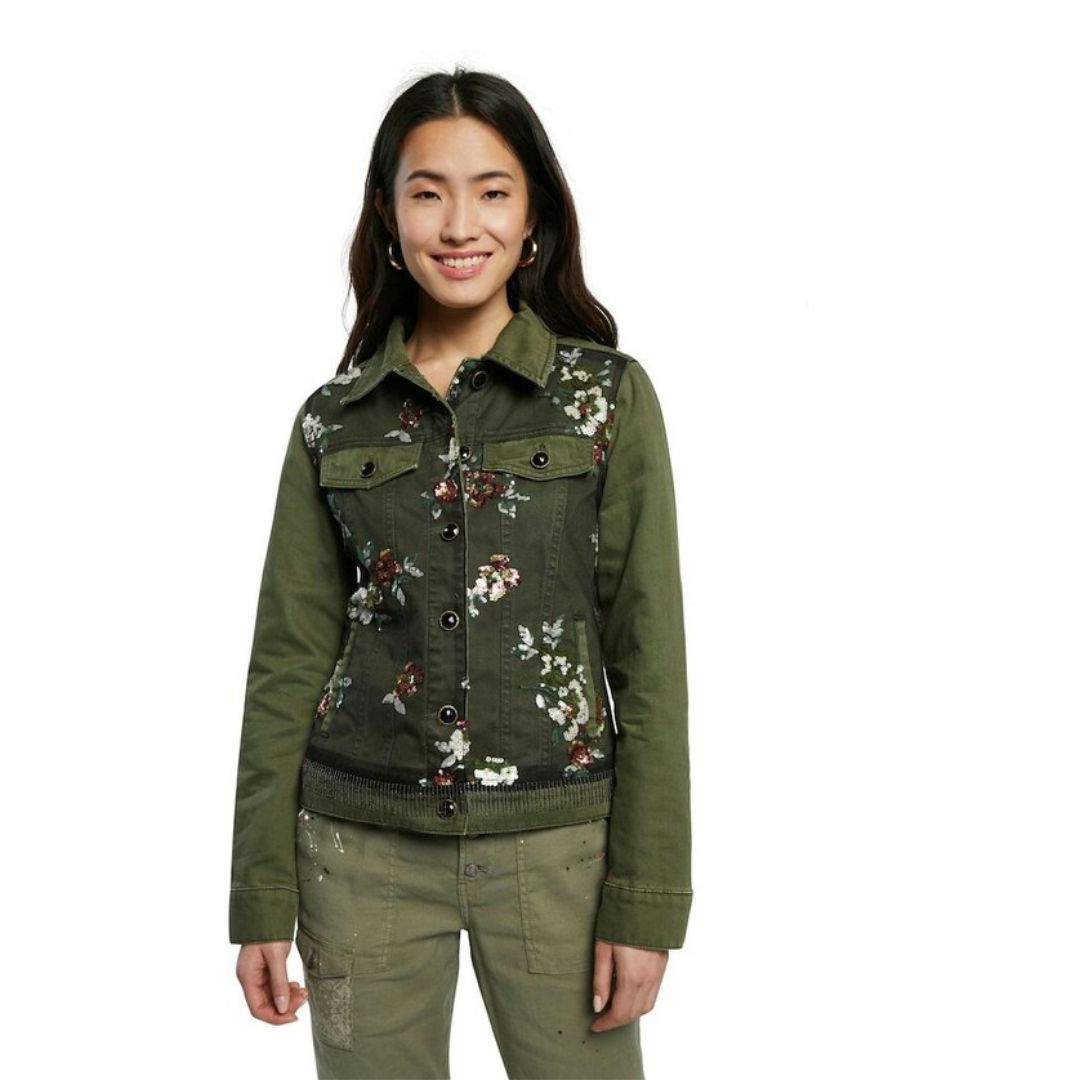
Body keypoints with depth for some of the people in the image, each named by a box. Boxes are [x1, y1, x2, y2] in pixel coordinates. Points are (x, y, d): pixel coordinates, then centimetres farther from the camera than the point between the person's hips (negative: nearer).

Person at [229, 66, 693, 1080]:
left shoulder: (610, 396, -3)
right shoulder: (335, 416, 3)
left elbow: (650, 655, -3)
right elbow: (289, 658, 4)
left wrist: (645, 900, -7)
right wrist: (261, 899, 2)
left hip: (556, 843, -1)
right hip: (361, 847, 2)